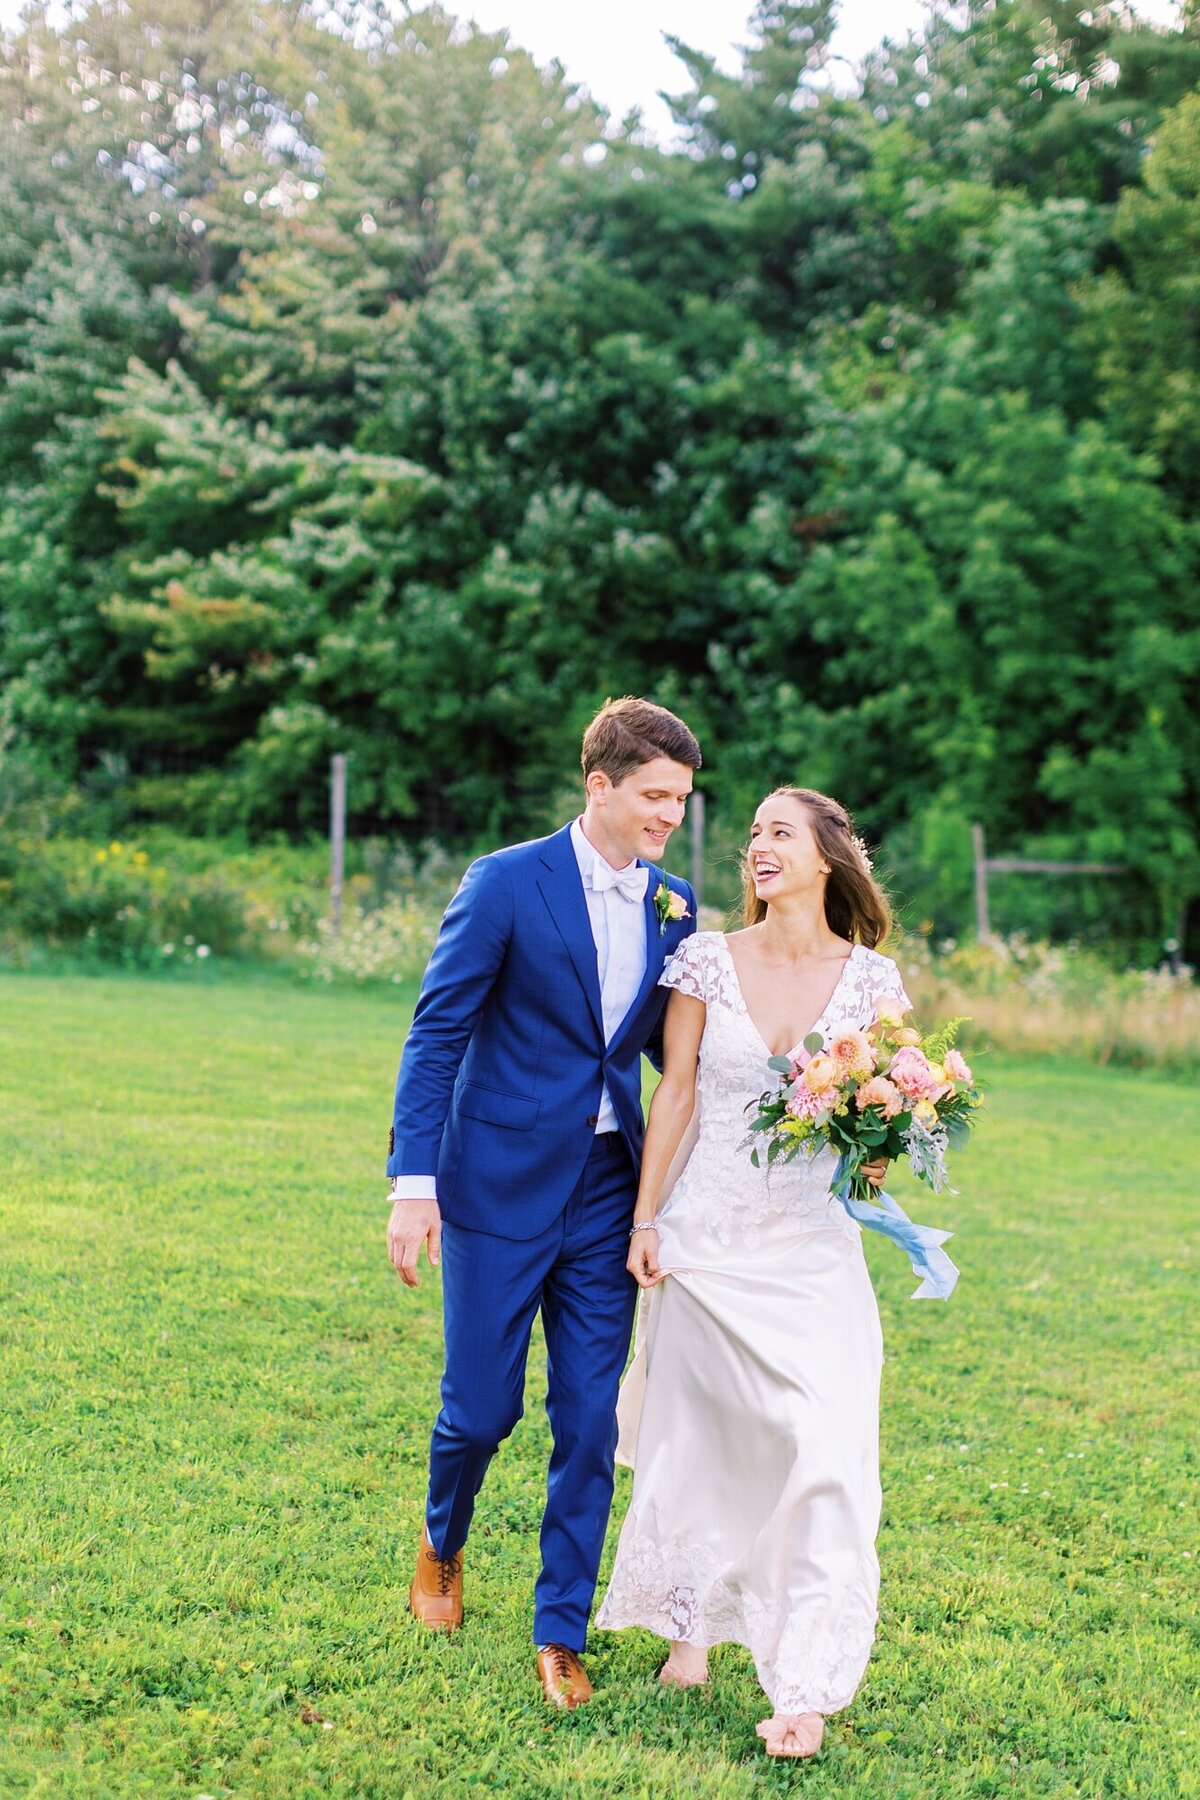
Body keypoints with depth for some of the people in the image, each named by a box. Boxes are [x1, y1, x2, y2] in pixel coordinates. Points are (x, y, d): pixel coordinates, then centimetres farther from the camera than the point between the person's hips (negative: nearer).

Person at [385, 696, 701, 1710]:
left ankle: (561, 1635, 18)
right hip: (501, 1185, -4)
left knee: (590, 1423, 5)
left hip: (607, 1191, 4)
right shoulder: (506, 884, -10)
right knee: (483, 1406, 5)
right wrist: (414, 1183, -16)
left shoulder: (673, 907, 6)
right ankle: (443, 1543, 37)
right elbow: (436, 1035, -10)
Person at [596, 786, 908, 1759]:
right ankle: (691, 1622, 32)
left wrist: (878, 1159, -15)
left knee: (825, 1447, -9)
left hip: (813, 1243, -1)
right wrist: (646, 1220, -1)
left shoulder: (872, 978, -1)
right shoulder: (708, 959, -1)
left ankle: (808, 1685, -1)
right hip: (708, 1233, 1)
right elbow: (676, 1092, 1)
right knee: (694, 1430, 10)